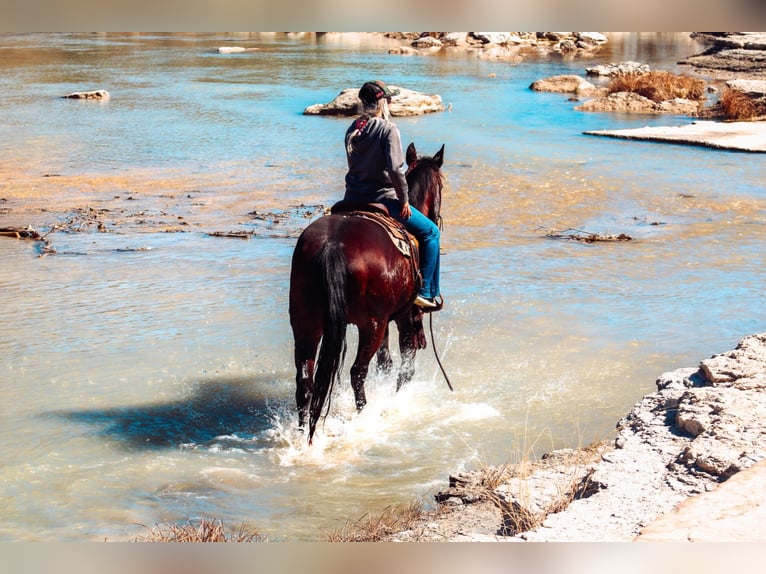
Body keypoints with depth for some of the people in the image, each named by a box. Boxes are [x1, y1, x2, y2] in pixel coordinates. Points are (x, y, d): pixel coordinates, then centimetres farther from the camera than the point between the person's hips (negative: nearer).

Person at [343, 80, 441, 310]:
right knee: (430, 231, 9)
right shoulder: (388, 129, -15)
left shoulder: (353, 129, 6)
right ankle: (425, 292, 5)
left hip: (352, 201, 7)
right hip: (382, 199, -7)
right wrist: (404, 199, -11)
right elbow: (395, 169, -23)